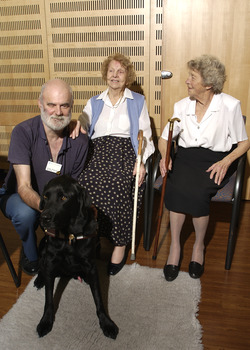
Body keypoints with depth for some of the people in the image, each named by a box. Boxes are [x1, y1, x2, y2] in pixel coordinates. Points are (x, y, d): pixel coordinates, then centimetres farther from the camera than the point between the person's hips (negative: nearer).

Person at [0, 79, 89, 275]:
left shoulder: (80, 141, -13)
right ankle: (30, 256, -2)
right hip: (19, 196, -2)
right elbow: (24, 187, -30)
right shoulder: (23, 132, -23)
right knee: (25, 213, -36)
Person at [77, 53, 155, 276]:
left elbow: (145, 135, 10)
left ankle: (120, 244, -18)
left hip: (125, 152, -2)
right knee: (86, 182, -30)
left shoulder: (138, 101, 17)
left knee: (118, 184, -34)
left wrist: (141, 162, -6)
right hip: (97, 151, 3)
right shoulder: (94, 103, 25)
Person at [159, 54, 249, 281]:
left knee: (195, 191, -31)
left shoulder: (230, 105, -3)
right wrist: (165, 156, -7)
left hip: (216, 160, -3)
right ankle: (175, 246, -12)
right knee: (177, 186, -30)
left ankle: (199, 246, -5)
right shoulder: (182, 105, 8)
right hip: (185, 157, 3)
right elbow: (164, 139, 14)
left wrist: (226, 162, -15)